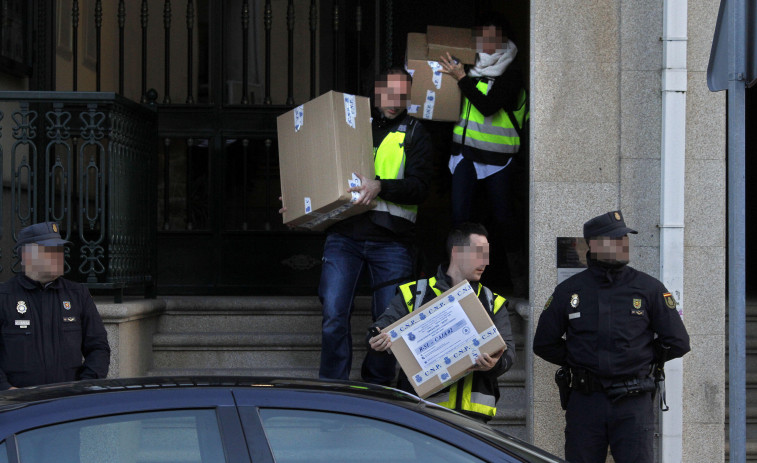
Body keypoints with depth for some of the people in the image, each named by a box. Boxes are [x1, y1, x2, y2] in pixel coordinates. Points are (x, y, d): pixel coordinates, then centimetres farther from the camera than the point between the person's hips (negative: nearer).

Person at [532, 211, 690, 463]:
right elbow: (544, 343, 13)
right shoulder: (568, 291, 6)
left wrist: (640, 358, 6)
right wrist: (578, 362, 7)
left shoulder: (649, 289, 3)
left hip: (633, 403, -1)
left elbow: (678, 342, 6)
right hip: (584, 402, 1)